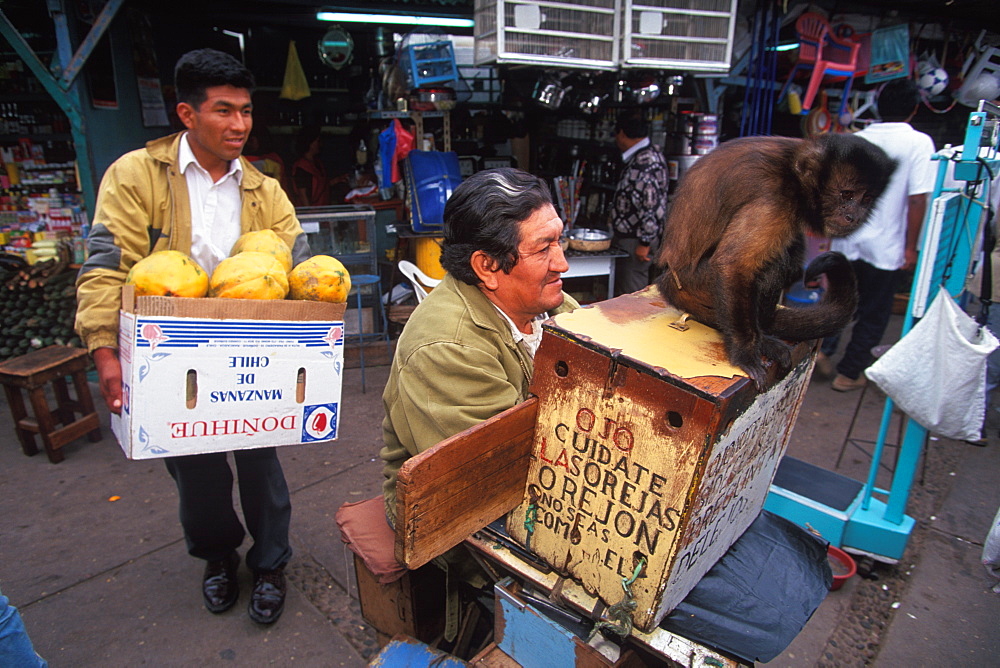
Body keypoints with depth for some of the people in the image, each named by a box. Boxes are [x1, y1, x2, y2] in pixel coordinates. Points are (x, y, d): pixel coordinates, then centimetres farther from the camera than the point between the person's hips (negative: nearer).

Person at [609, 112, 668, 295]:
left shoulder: (646, 161, -20)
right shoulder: (638, 158, 12)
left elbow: (652, 204, -24)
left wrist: (644, 243, -22)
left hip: (636, 240, -10)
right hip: (627, 236, 10)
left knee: (631, 293, -3)